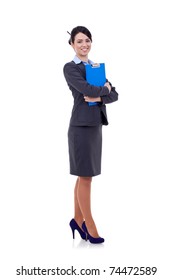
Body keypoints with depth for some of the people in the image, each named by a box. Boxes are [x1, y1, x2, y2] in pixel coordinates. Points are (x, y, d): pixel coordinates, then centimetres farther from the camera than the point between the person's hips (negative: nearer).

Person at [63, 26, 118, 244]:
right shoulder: (70, 68, -5)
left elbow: (114, 95, 8)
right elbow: (88, 90, -20)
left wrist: (99, 98, -11)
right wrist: (104, 89, -2)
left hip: (95, 126, 7)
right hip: (81, 126, -7)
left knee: (84, 176, 13)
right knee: (85, 177, -1)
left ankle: (77, 220, 24)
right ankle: (90, 226, 8)